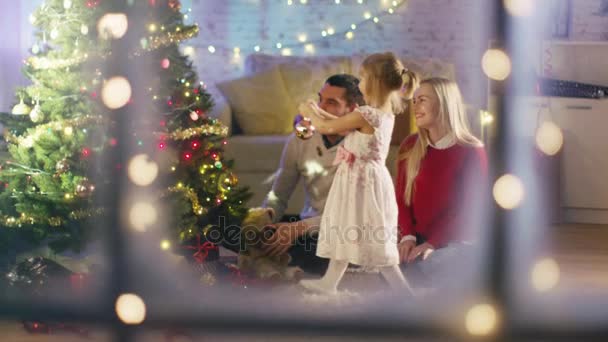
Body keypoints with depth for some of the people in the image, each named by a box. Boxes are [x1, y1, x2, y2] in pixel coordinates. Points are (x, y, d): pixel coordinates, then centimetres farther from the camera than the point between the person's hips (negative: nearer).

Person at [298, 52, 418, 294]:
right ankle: (329, 282, 35)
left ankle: (405, 294, -4)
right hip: (371, 178, 9)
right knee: (346, 233, 21)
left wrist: (311, 114, 8)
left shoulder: (365, 115, -23)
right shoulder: (387, 113, 4)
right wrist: (319, 114, 20)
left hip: (360, 181, -9)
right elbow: (344, 126, 17)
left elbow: (327, 128, -11)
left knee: (375, 243, -4)